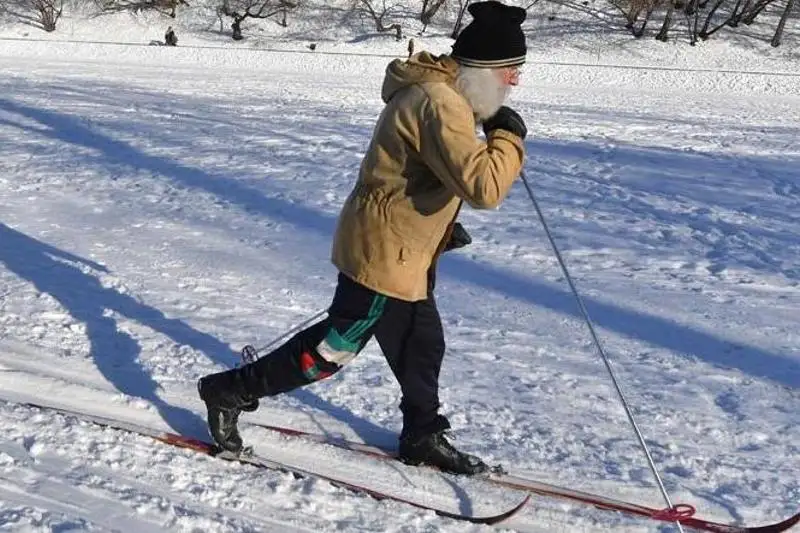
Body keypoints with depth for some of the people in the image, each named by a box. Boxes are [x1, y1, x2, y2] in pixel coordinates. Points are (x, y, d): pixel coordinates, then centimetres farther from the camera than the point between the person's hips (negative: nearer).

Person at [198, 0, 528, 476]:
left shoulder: (441, 93, 9)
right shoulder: (438, 103, -25)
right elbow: (483, 186, -34)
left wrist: (443, 223, 17)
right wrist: (509, 138, -17)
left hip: (404, 252, 10)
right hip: (384, 252, -10)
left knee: (422, 345, 18)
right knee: (334, 347, 0)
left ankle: (423, 437, 34)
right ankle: (230, 391, 13)